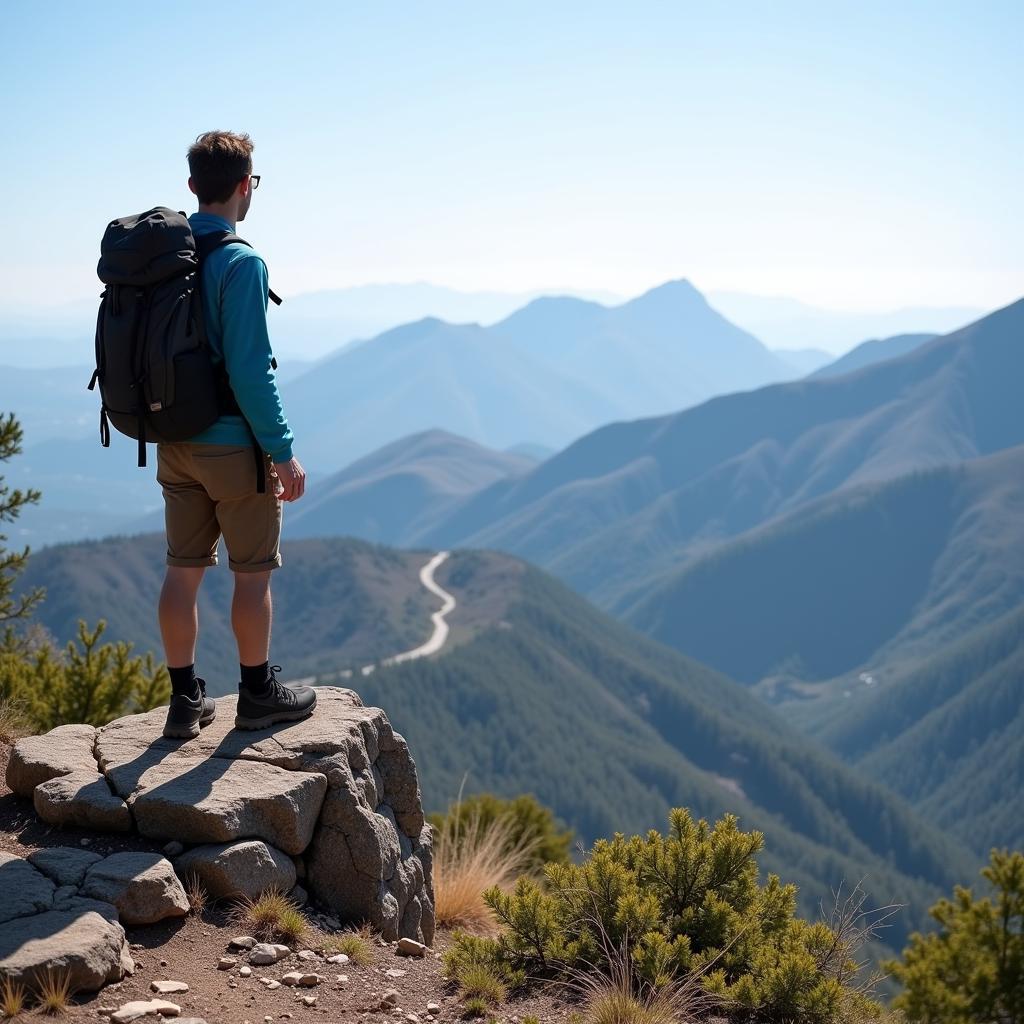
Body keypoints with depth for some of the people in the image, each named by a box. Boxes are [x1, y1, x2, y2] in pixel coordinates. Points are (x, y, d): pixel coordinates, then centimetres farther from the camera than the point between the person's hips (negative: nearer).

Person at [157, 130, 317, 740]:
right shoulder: (240, 262, -17)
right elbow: (250, 371, -20)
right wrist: (283, 452, -13)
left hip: (174, 443, 7)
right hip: (233, 444, -7)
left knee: (184, 570, 11)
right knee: (254, 573, 7)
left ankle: (186, 700, 18)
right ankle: (258, 694, 18)